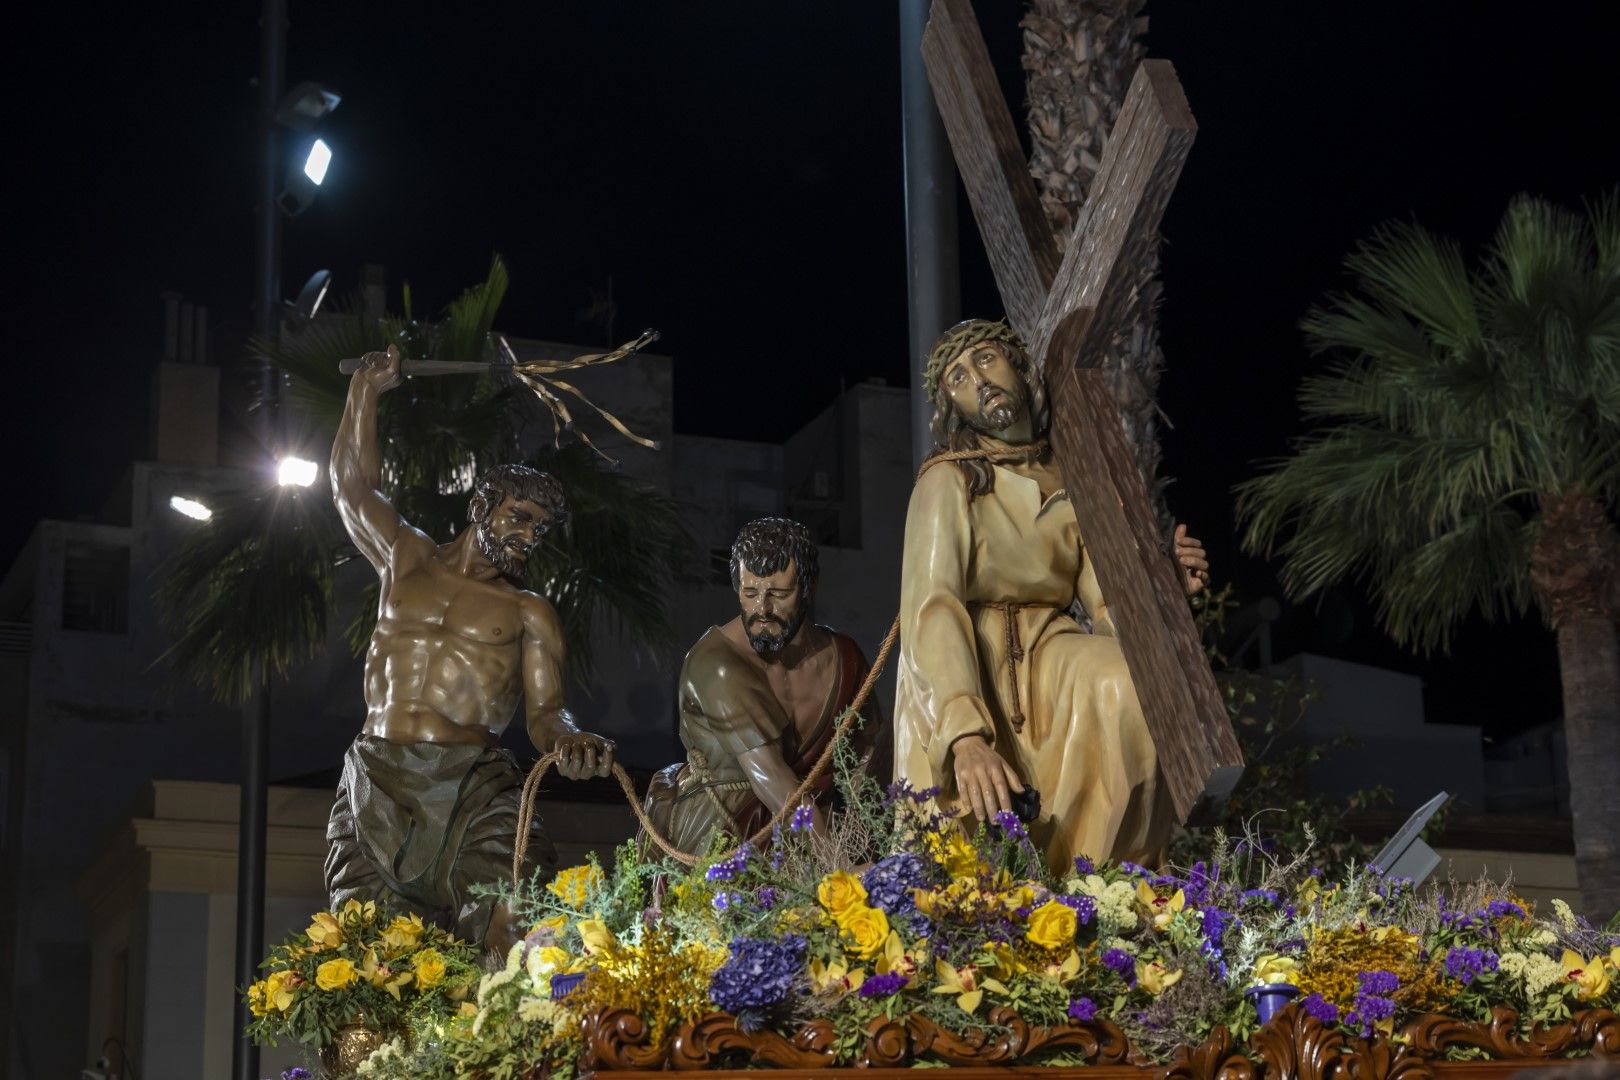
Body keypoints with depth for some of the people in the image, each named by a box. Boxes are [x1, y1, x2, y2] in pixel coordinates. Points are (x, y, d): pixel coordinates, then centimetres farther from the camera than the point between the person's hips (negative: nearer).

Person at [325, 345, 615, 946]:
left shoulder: (529, 614, 12)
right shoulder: (407, 561, 19)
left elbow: (544, 712, 3)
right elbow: (353, 486, 25)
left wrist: (569, 742, -21)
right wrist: (366, 388, 26)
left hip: (473, 790, -2)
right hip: (377, 785, 2)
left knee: (506, 932, -24)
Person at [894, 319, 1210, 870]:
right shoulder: (947, 482, -8)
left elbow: (1107, 609, 9)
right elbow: (932, 610, -23)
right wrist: (966, 737, -37)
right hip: (965, 683, -4)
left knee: (1125, 685, -27)